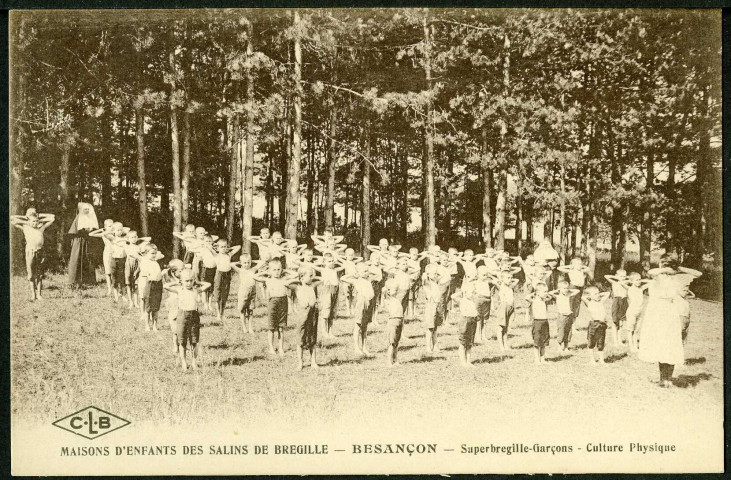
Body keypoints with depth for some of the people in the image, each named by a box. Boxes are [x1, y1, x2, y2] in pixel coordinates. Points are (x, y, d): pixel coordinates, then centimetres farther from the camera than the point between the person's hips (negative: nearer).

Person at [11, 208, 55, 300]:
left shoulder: (41, 227, 8)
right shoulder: (25, 227, 4)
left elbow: (52, 217, 12)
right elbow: (11, 219, 2)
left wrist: (39, 218, 11)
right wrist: (24, 220, 5)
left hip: (40, 251, 2)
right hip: (30, 252, -2)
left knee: (39, 274, 3)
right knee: (31, 274, 1)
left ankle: (39, 294, 7)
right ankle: (33, 293, 6)